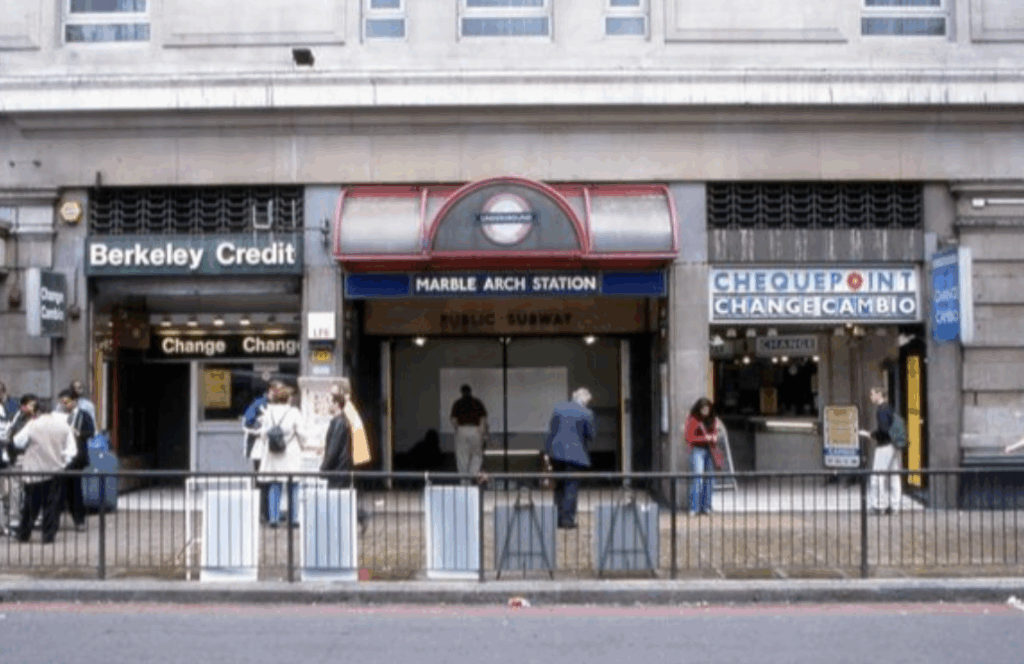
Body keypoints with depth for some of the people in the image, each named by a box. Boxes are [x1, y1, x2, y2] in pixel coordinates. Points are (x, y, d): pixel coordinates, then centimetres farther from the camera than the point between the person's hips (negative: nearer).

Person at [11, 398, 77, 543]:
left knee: (30, 504, 10)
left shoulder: (32, 425, -7)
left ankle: (23, 534, 18)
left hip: (35, 471, -1)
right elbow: (71, 449, -3)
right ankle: (49, 535, 4)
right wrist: (63, 462, 8)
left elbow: (18, 442, 4)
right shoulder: (64, 426, -1)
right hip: (56, 471, 1)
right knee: (52, 505, 5)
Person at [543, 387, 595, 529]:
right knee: (571, 486, 3)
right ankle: (568, 518, 0)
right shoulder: (587, 413, -8)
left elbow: (551, 431, 3)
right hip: (575, 454, -4)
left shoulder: (558, 407, 3)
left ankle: (559, 518, 17)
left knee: (559, 486, 15)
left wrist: (547, 452, 6)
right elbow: (590, 436, -4)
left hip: (557, 452, 4)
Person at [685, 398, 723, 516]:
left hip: (710, 451, 6)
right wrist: (705, 438, -12)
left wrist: (714, 438, 0)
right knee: (698, 478, -14)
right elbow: (689, 438, -8)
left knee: (709, 479, 2)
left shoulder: (713, 420, 12)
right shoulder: (692, 420, -5)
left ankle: (706, 507, 10)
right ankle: (694, 508, -11)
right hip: (697, 450, -5)